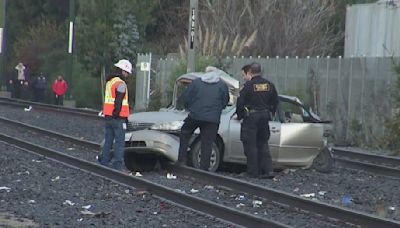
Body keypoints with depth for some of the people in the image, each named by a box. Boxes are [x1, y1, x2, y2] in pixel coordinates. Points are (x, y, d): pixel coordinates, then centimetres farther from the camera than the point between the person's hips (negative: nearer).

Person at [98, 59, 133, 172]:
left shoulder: (109, 82, 17)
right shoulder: (120, 83, -13)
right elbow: (118, 101, -19)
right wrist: (116, 113, -18)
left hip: (108, 116, 9)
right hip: (118, 117, -9)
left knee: (108, 139, 15)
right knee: (119, 141, -7)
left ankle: (104, 161, 16)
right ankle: (118, 165, -10)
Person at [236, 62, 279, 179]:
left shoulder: (249, 85, -12)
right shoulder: (269, 85, 5)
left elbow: (240, 102, -11)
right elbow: (275, 101, 13)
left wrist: (240, 115, 3)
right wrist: (270, 113, 24)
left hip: (251, 117, -5)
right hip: (264, 117, 5)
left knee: (250, 145, 2)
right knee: (263, 144, 15)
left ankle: (254, 172, 3)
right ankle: (268, 170, 6)